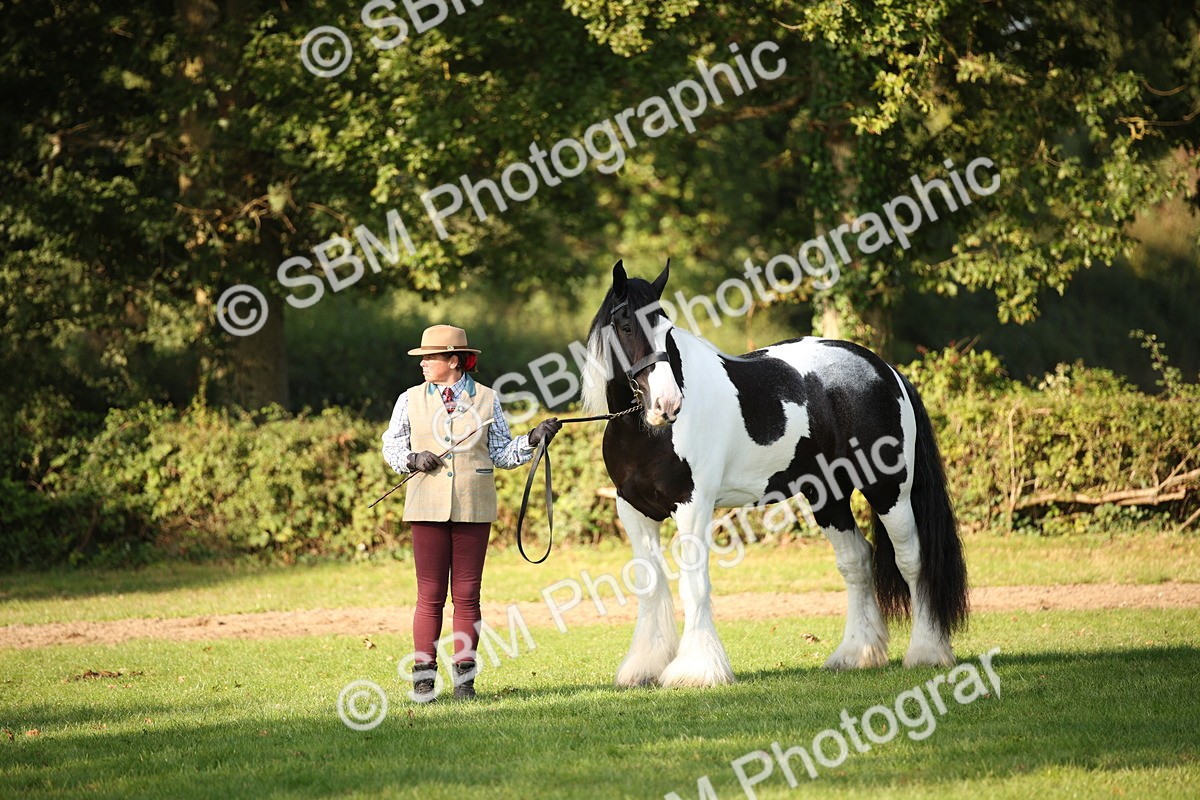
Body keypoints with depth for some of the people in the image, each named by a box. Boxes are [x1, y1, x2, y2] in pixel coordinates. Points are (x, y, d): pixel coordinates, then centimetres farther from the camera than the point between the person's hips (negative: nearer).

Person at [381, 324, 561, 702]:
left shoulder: (486, 400, 5)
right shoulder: (411, 400, 7)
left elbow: (502, 454, 9)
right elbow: (391, 446, 12)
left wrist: (533, 440, -5)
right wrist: (413, 459, -7)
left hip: (473, 509, 0)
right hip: (428, 509, 0)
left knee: (467, 594, 3)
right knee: (430, 595, 0)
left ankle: (464, 676, 9)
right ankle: (423, 676, 5)